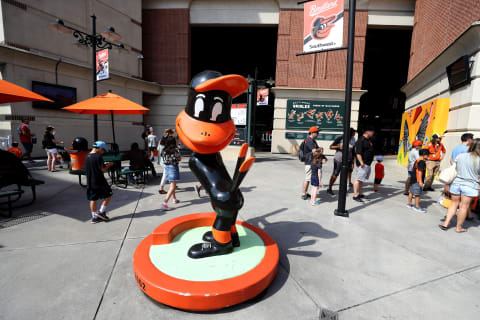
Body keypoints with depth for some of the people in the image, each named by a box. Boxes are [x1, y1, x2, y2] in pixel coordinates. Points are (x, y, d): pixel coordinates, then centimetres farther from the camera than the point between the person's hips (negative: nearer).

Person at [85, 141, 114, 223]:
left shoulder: (87, 156, 8)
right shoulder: (98, 157, -16)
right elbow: (103, 169, -17)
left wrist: (104, 164, 14)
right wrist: (109, 165, 2)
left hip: (90, 182, 7)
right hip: (99, 182, -7)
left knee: (93, 199, 12)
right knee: (108, 195, 10)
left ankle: (94, 217, 19)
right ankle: (101, 212, 9)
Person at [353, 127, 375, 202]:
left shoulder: (369, 140, 17)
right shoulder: (361, 140, -15)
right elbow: (358, 153, -22)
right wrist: (361, 162, -28)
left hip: (368, 164, 10)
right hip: (363, 164, -10)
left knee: (362, 180, 15)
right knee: (359, 179, -10)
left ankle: (360, 194, 24)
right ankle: (355, 195, -9)